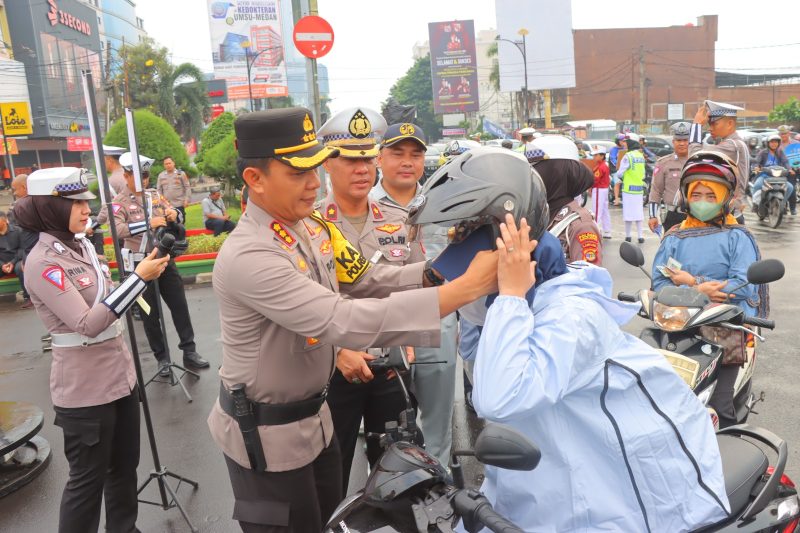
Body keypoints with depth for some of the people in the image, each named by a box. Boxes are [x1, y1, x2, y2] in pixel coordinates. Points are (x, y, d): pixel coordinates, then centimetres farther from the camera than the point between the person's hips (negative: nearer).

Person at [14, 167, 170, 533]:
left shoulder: (82, 247, 6)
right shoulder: (42, 263, -18)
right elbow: (87, 323, -27)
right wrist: (140, 277, -28)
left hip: (119, 375, 8)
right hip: (85, 390, -8)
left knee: (124, 467, 21)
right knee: (88, 480, 9)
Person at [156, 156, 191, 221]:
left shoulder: (181, 173, 2)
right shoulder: (161, 175, 9)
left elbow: (187, 187, 0)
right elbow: (159, 189, 11)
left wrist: (187, 199, -8)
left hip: (179, 204, -2)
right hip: (166, 205, 2)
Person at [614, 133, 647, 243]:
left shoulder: (628, 156, -14)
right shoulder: (641, 156, 8)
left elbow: (620, 174, -11)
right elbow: (643, 173, 14)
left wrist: (619, 179, 9)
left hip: (629, 188, -6)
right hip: (639, 188, 6)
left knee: (628, 213, 1)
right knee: (638, 212, 11)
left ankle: (628, 236, 8)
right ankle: (640, 236, 11)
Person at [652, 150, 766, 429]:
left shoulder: (738, 237, 5)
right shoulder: (674, 238, 13)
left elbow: (745, 286, -8)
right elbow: (659, 283, 1)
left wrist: (692, 281, -9)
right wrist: (698, 291, -15)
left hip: (725, 326, -2)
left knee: (718, 408, -8)